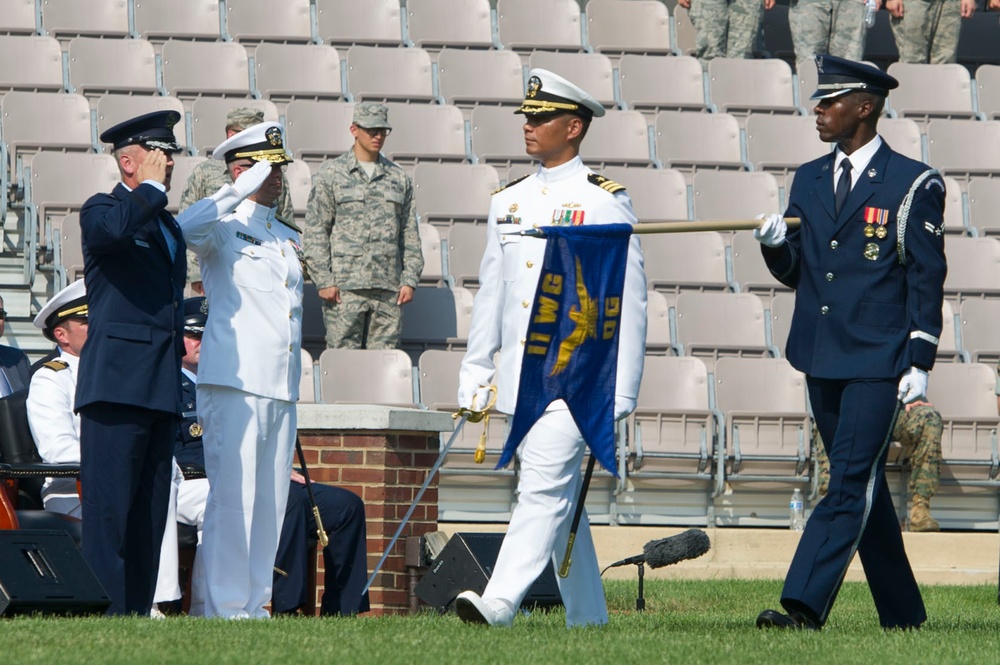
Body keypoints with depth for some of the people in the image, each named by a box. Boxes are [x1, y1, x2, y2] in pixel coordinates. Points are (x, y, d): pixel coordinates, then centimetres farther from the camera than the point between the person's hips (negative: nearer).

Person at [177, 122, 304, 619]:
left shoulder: (289, 238, 21)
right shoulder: (223, 228, -2)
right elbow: (185, 228, -26)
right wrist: (245, 189, -21)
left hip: (281, 390, 7)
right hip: (234, 382, -7)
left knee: (271, 502, 6)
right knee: (232, 498, -9)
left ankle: (254, 603, 11)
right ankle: (225, 609, -8)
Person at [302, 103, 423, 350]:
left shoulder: (399, 178, 15)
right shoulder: (331, 174, 4)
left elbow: (410, 234, 16)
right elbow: (315, 232, 1)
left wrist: (409, 280, 6)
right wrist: (324, 281, -8)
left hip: (389, 290, 3)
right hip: (344, 288, -3)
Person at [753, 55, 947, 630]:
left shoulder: (913, 185, -5)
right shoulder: (809, 180, 13)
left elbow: (927, 279, -6)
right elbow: (794, 274, 16)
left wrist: (919, 364, -11)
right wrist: (776, 246, -7)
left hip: (879, 361, -7)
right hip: (822, 360, 7)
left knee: (851, 483, -12)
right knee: (862, 486, 11)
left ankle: (804, 604, -21)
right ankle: (903, 615, 20)